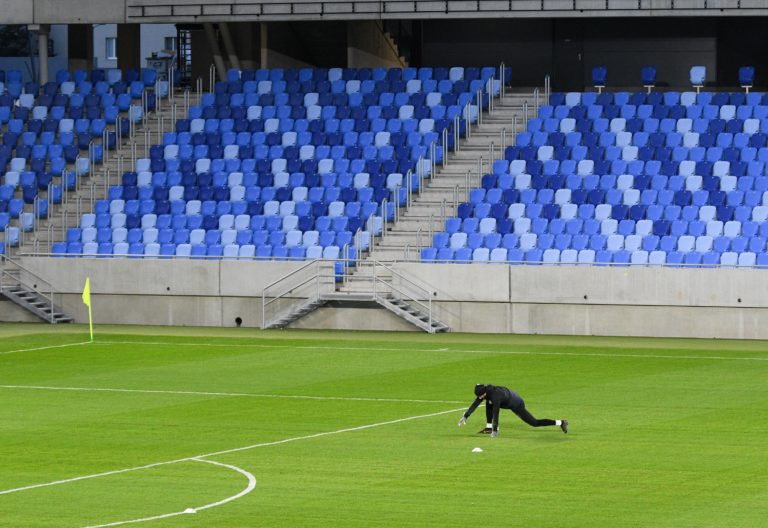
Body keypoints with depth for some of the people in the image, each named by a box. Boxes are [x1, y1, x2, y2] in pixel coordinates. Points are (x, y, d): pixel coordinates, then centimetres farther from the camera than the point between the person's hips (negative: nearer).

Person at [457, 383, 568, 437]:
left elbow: (495, 414, -36)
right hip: (510, 399, 9)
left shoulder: (495, 396, -35)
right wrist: (465, 417, -6)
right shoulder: (485, 392, -11)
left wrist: (495, 430, -36)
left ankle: (560, 423, 0)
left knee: (534, 423, -5)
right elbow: (475, 404, -4)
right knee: (488, 403, 3)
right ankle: (489, 428, 7)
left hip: (517, 405, -9)